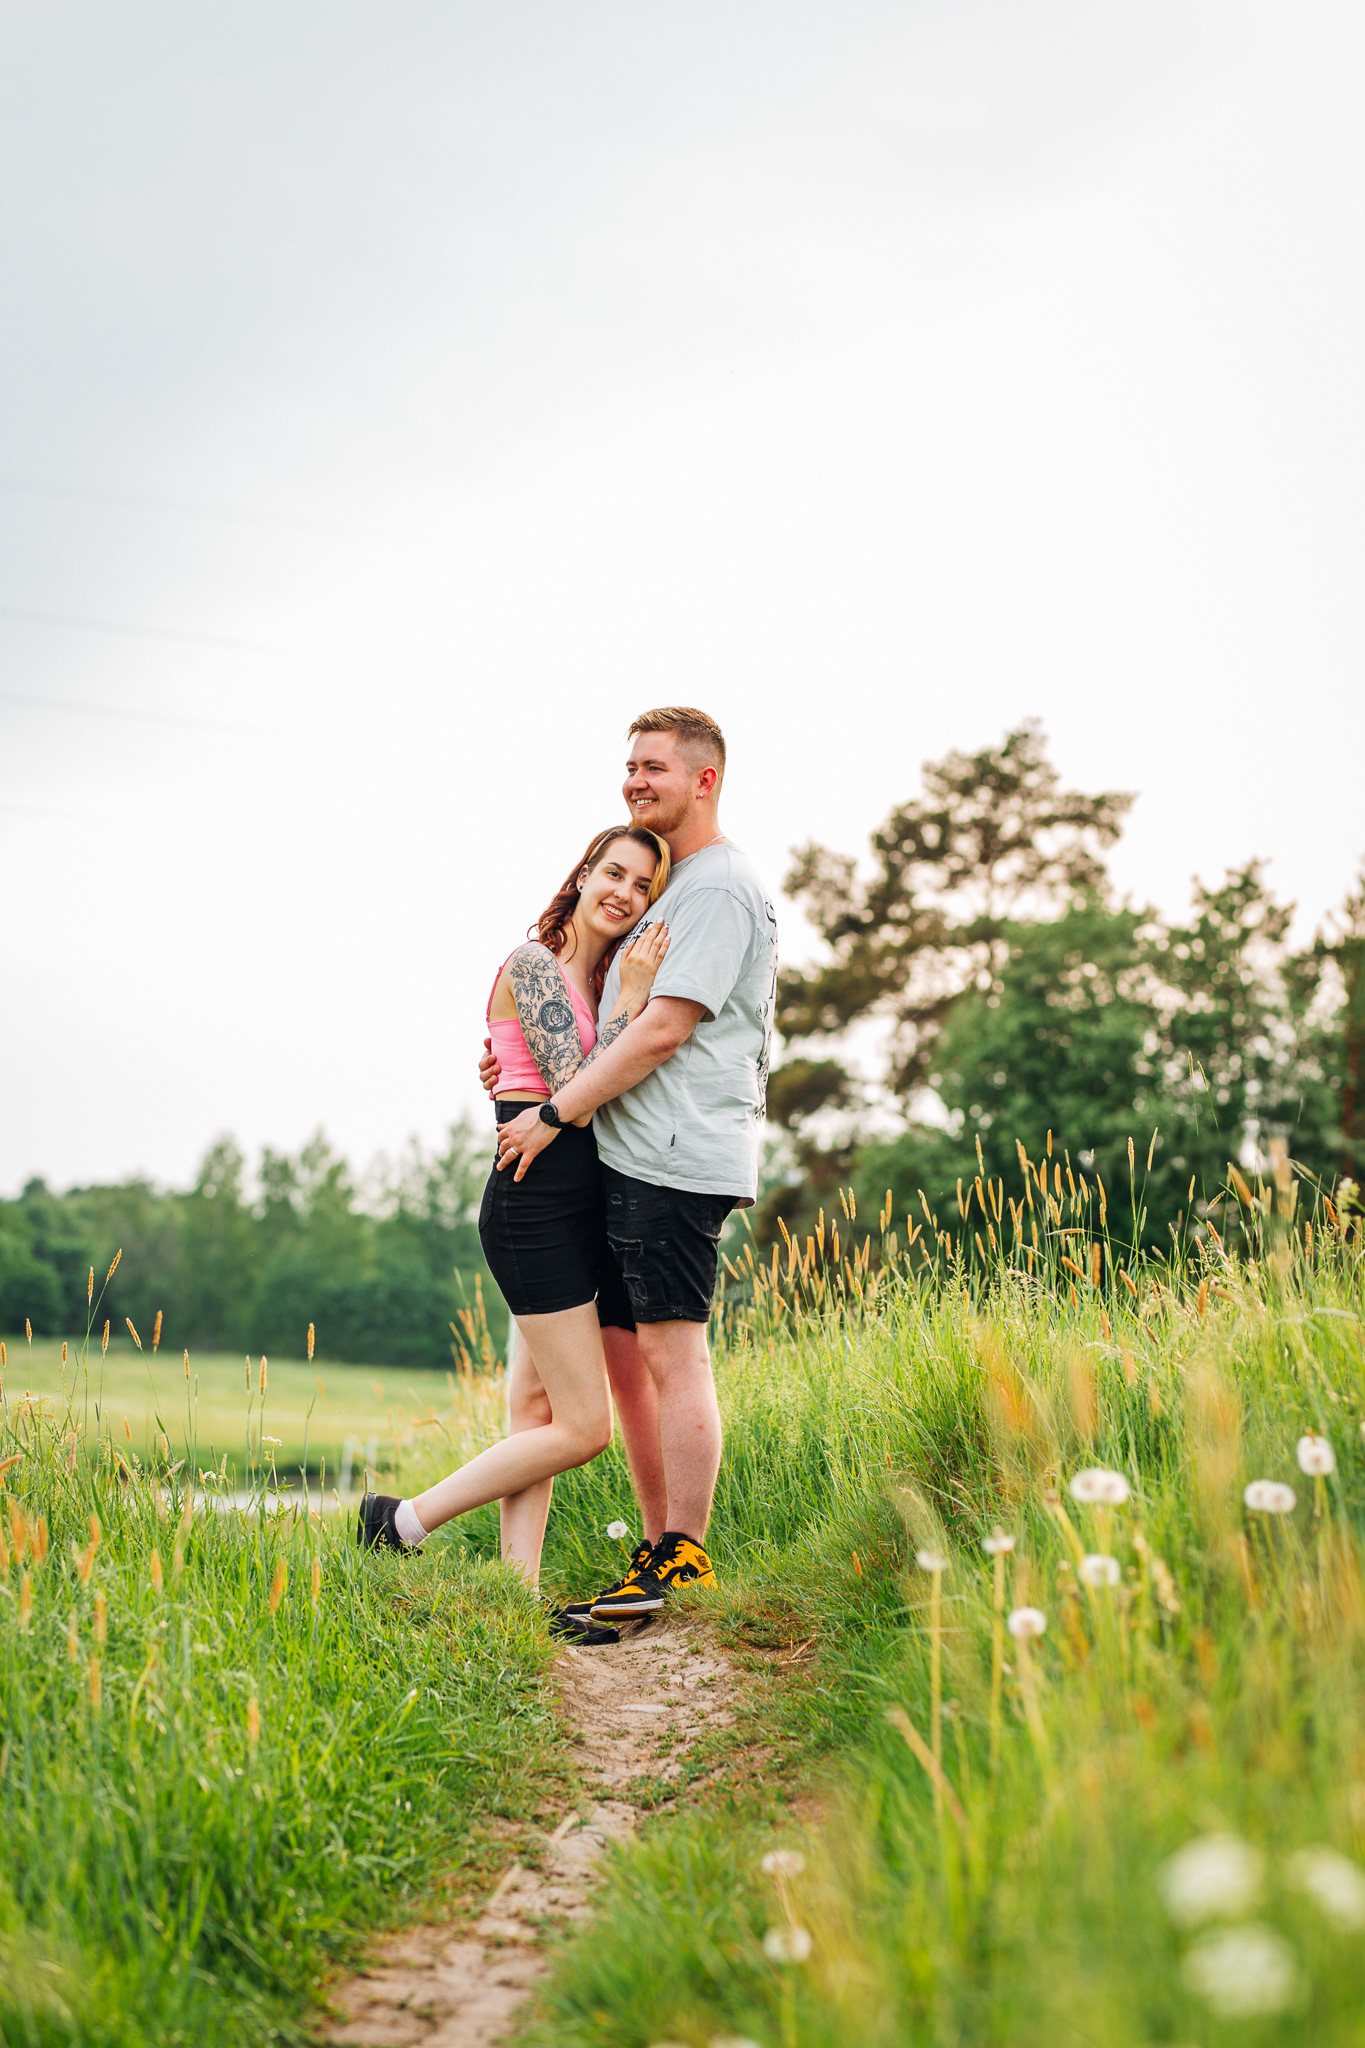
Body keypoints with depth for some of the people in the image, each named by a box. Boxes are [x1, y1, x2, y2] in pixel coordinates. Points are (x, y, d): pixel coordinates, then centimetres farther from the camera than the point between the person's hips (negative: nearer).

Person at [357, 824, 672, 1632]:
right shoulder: (534, 965, -9)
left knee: (538, 1416, 7)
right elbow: (577, 1096, -17)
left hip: (576, 1210, 9)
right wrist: (632, 997, -14)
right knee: (582, 1428, -8)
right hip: (539, 1202, -9)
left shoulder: (603, 978, 18)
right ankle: (403, 1523, 2)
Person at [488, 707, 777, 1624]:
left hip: (678, 1158, -10)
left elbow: (662, 1032, -16)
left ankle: (683, 1565, -6)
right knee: (626, 1353, 10)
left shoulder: (720, 888, -8)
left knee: (673, 1356, -9)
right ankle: (661, 1550, 15)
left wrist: (553, 1116, -12)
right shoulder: (669, 883, 24)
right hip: (633, 1159, 10)